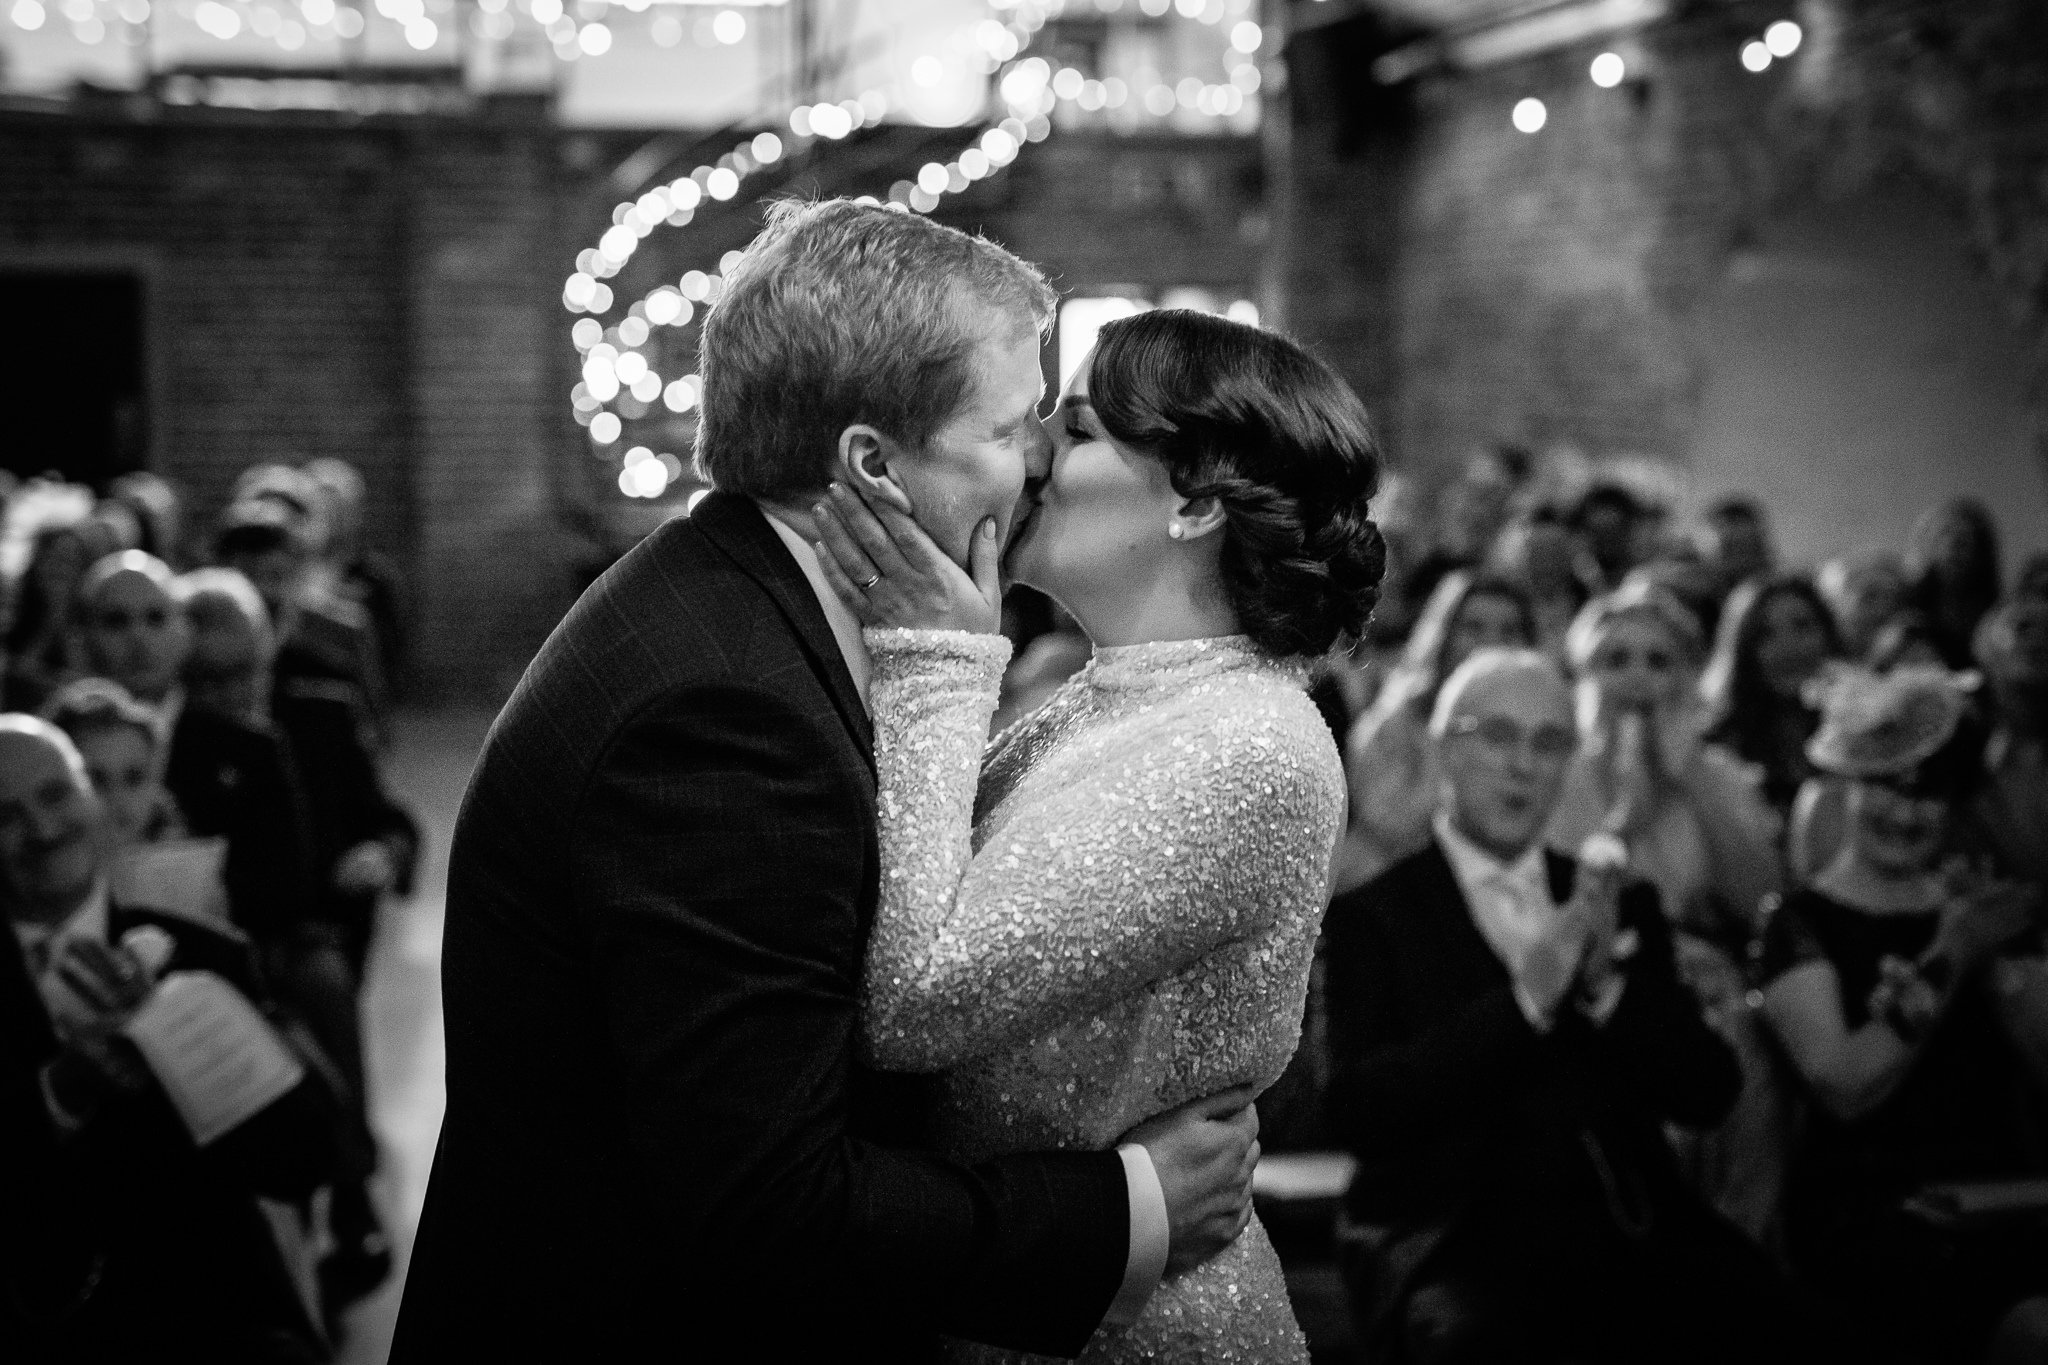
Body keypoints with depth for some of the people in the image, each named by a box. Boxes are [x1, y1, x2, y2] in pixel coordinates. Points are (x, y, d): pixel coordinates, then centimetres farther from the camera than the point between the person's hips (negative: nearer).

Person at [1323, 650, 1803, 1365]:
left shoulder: (1622, 901, 16)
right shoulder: (1370, 914, 3)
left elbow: (1708, 1093, 7)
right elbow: (1359, 1114, -9)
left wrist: (1607, 984, -11)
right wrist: (1525, 1001, -17)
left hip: (1627, 1224, 4)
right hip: (1451, 1240, -3)